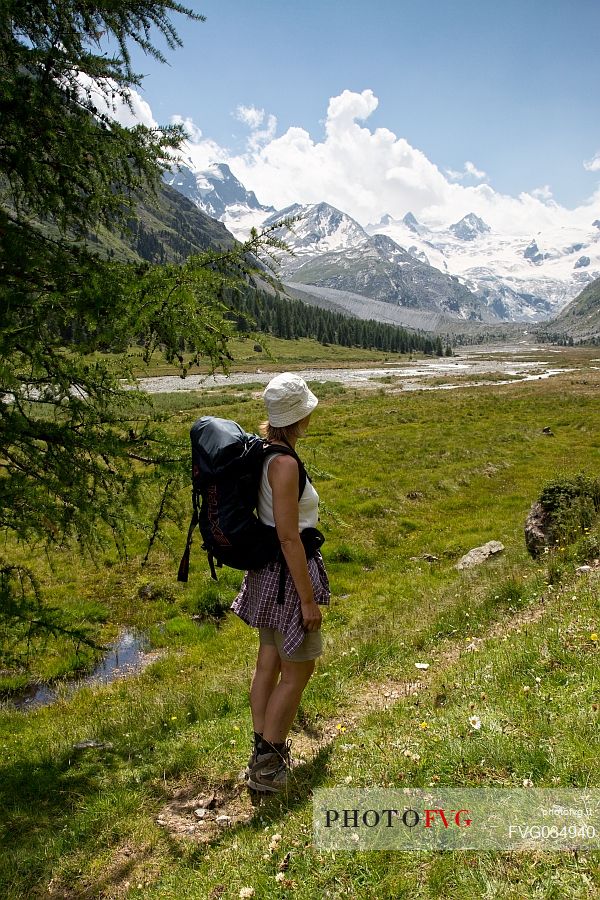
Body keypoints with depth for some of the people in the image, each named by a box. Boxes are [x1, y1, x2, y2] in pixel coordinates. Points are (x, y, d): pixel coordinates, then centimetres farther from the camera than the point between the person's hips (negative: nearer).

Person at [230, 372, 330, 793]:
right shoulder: (285, 463, -24)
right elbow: (289, 537, -23)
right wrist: (308, 599, -18)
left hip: (268, 570, 9)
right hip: (286, 573, -9)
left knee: (269, 663, 18)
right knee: (297, 670, 7)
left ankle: (264, 750, 33)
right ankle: (266, 764, 18)